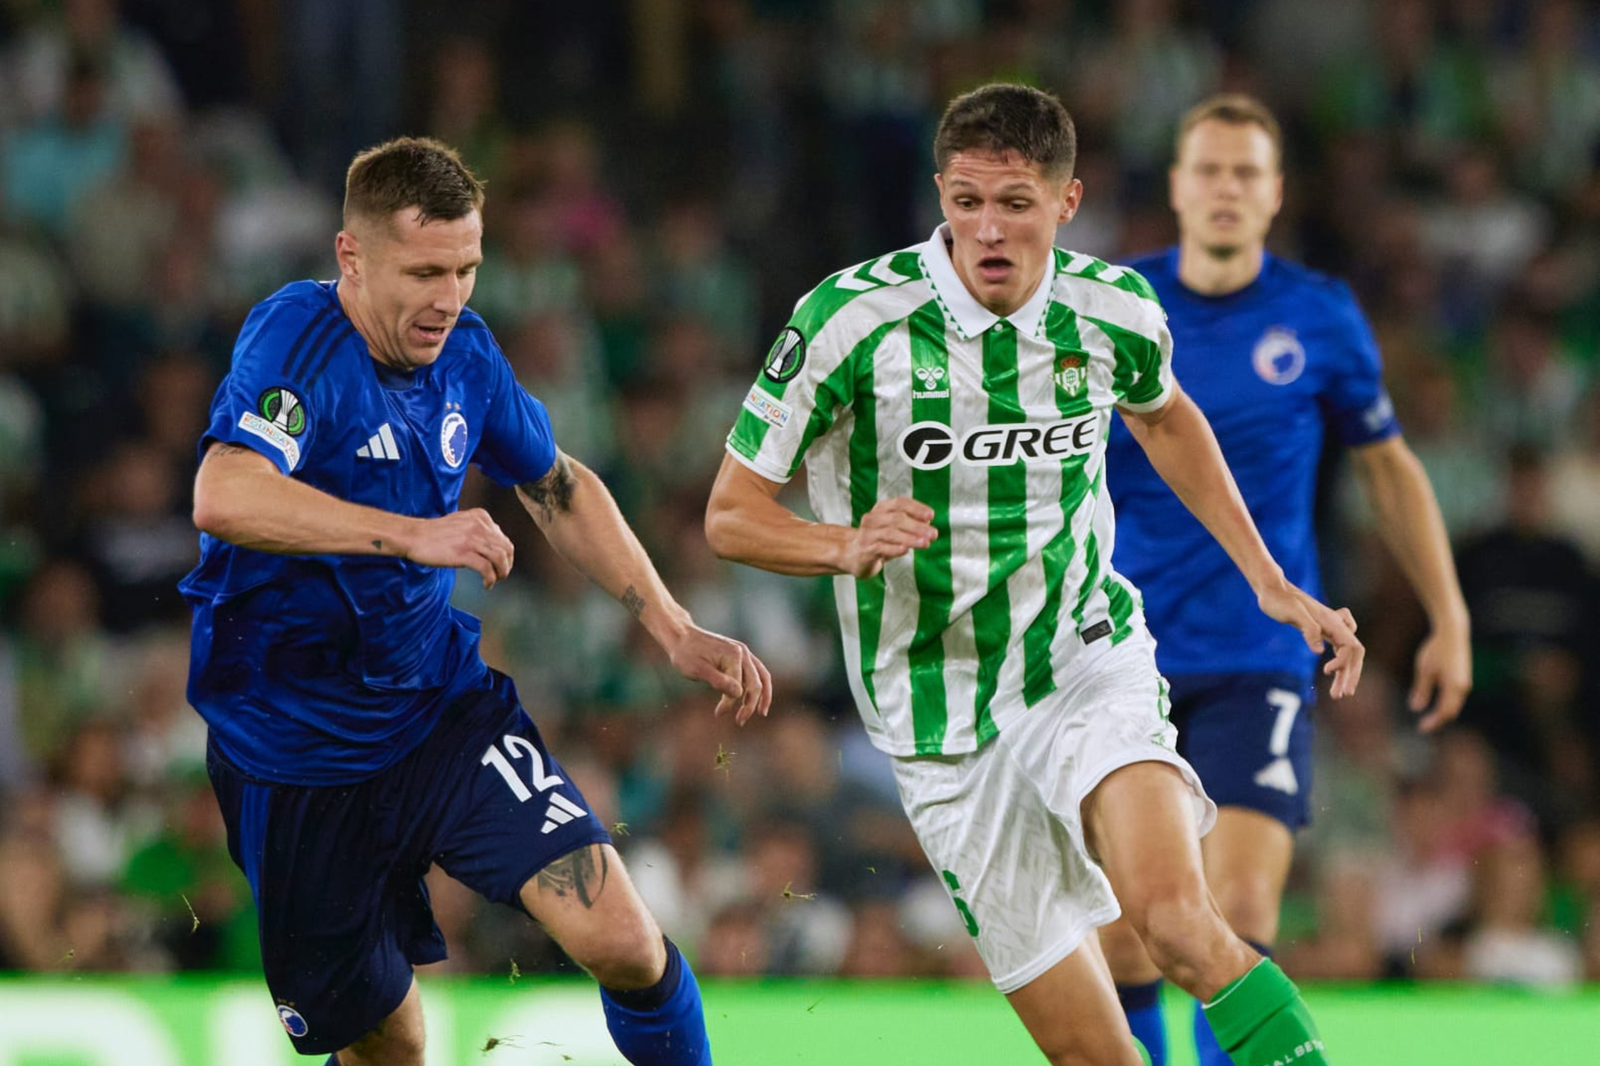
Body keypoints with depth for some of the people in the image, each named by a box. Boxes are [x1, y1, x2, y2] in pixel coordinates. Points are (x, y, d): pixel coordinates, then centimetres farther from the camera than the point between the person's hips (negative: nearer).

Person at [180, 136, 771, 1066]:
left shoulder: (464, 351, 1)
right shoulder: (298, 339, -19)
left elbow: (557, 486, 20)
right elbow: (224, 498, -37)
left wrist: (674, 630, 13)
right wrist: (414, 535, -40)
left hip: (443, 703, 4)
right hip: (297, 757, -4)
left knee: (622, 939, -16)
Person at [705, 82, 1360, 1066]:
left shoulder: (1116, 312, -6)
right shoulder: (850, 319, -15)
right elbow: (732, 514, -8)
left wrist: (1269, 582, 16)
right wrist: (850, 546, -29)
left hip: (1089, 662, 1)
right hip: (942, 720, 0)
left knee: (1174, 916, -30)